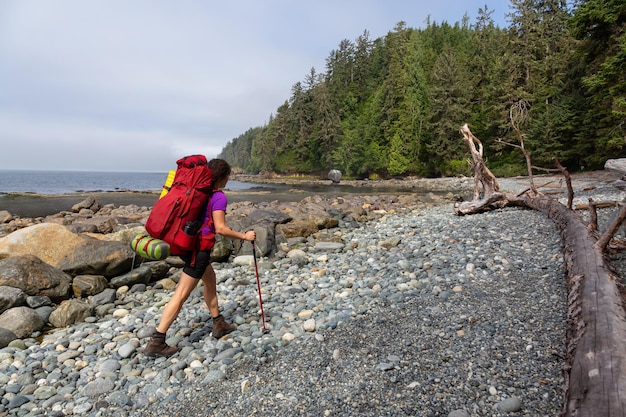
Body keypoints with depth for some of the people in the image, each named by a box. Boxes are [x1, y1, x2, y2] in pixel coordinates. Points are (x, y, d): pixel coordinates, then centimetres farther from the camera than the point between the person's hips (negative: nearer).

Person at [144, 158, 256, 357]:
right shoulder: (219, 197, -14)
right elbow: (220, 229, -18)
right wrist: (244, 236, -8)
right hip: (199, 247, -9)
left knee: (210, 280, 22)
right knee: (181, 295, -3)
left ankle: (219, 325, 34)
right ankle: (156, 342, 4)